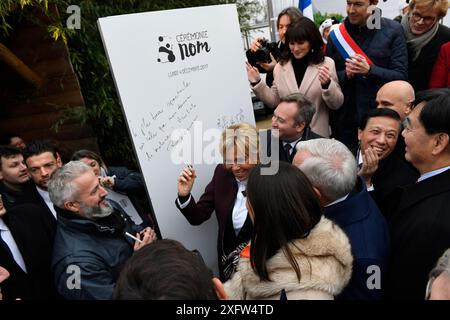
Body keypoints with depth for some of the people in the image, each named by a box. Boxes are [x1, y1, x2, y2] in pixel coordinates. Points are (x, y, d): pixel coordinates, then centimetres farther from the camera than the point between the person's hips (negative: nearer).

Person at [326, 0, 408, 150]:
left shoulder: (393, 30, -2)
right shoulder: (336, 34, 3)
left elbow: (401, 76, -7)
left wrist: (369, 70, -21)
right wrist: (346, 74, -14)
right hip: (344, 119, 2)